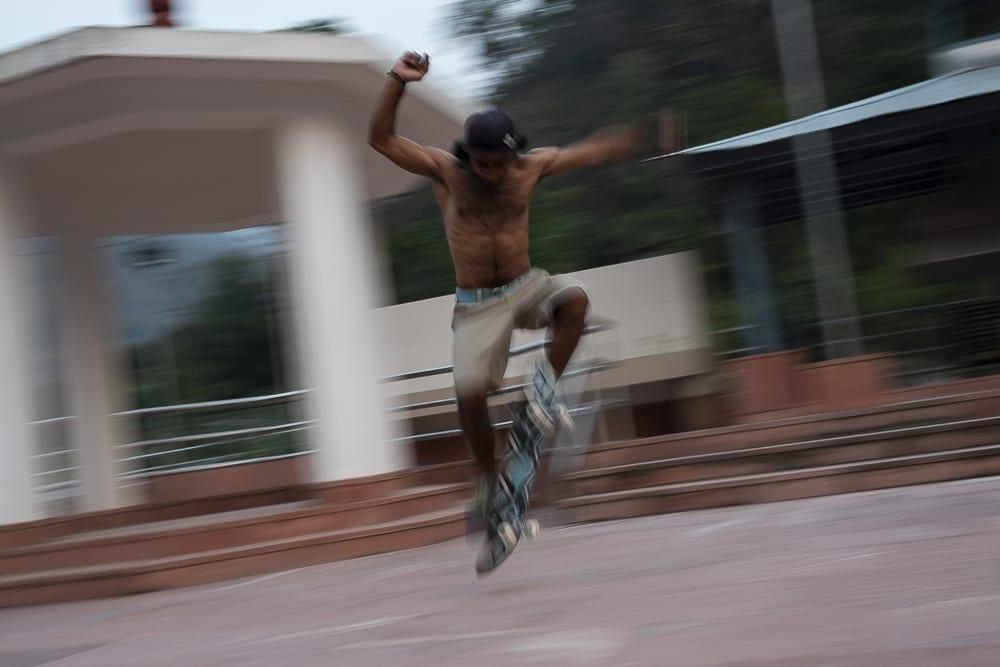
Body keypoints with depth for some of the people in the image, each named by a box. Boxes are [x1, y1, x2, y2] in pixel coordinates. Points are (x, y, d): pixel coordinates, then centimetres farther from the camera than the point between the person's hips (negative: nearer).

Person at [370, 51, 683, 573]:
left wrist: (645, 135, -8)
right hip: (477, 305, -1)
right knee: (469, 396, -12)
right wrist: (397, 81, -31)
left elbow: (593, 151, 0)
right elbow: (381, 139, -19)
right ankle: (490, 483, 8)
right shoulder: (445, 170, -13)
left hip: (526, 288, 1)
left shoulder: (532, 167, -7)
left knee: (574, 300, -31)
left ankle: (545, 386, -15)